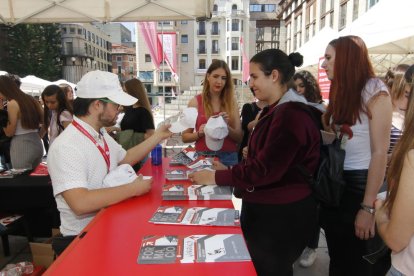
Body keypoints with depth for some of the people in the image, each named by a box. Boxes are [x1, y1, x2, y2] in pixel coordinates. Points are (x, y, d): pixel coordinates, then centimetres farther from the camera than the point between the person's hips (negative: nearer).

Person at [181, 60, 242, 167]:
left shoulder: (232, 102, 4)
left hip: (228, 157, 1)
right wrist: (199, 133, -15)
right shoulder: (195, 102, 0)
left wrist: (227, 127, -14)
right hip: (203, 157, -1)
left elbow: (240, 137, 3)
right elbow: (185, 137, 4)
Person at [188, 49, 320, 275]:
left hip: (283, 213, -9)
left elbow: (266, 168, -26)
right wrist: (229, 170, 1)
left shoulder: (291, 114, -23)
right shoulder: (272, 111, 11)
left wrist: (217, 177, -18)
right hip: (262, 207, 9)